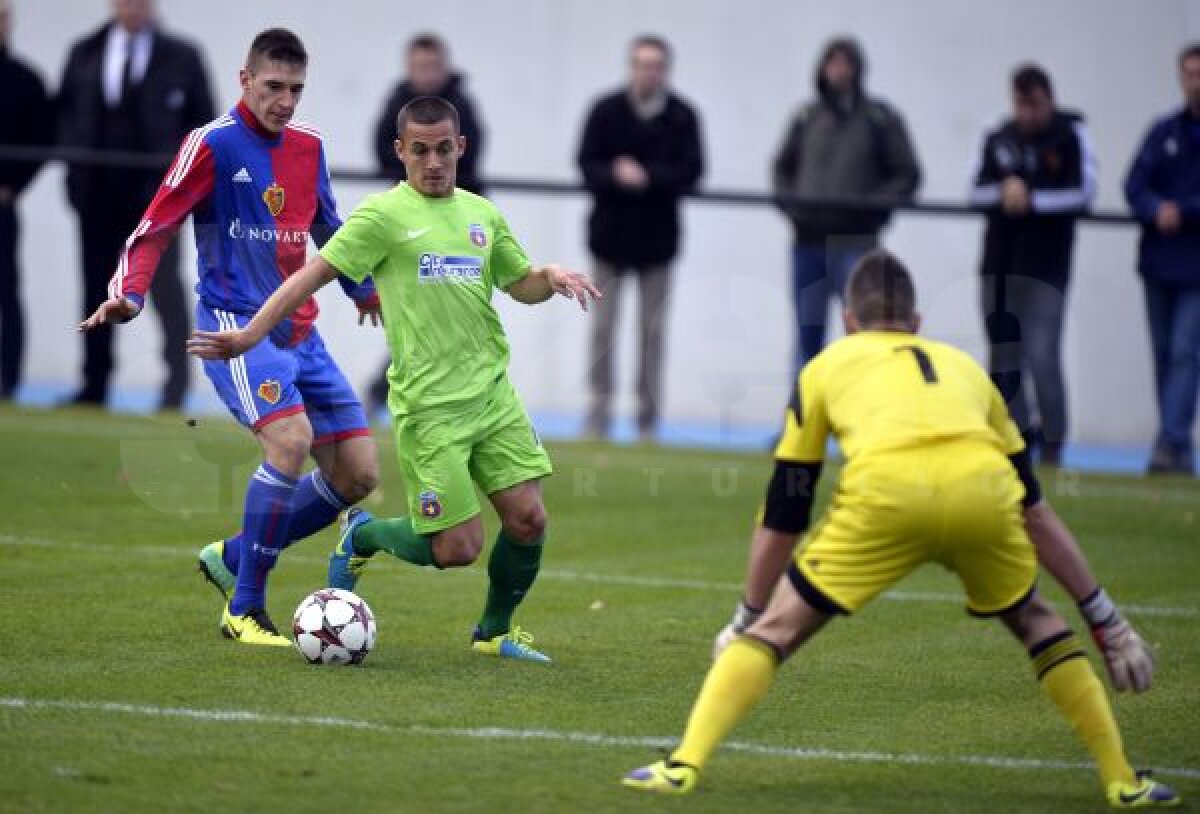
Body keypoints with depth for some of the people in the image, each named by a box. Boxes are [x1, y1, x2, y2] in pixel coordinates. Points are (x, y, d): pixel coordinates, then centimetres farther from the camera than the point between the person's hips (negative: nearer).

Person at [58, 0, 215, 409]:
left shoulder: (181, 56, 0)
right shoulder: (84, 54, 8)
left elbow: (203, 119, 4)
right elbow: (63, 110, 16)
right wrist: (74, 157, 2)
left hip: (156, 189, -3)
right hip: (97, 191, 3)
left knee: (163, 279, -14)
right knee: (97, 287, 8)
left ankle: (177, 381, -9)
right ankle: (94, 386, 14)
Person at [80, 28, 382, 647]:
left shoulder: (307, 146, 12)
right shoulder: (213, 144, -7)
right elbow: (155, 228, -8)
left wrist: (366, 292, 41)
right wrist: (128, 294, -24)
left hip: (299, 333, 7)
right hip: (237, 327, -7)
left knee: (357, 474, 1)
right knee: (290, 440, -29)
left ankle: (232, 557, 20)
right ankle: (244, 610, -16)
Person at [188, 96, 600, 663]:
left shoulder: (481, 214, 13)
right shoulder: (384, 214, -4)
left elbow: (520, 285, 24)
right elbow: (316, 273, -7)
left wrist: (551, 277, 1)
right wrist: (251, 333, -14)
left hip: (492, 391, 5)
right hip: (429, 406, -5)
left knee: (528, 519, -3)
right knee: (457, 549, -7)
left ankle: (495, 632, 22)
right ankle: (362, 535, 24)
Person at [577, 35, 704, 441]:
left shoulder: (682, 117, -4)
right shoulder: (606, 110, -4)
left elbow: (691, 171, -9)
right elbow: (588, 164, -6)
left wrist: (647, 177, -23)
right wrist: (616, 176, -26)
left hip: (656, 236, 0)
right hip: (609, 232, 0)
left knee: (652, 329, 4)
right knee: (603, 327, 3)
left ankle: (648, 420, 10)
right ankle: (598, 414, 9)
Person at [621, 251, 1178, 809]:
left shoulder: (827, 365, 31)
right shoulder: (964, 365, 37)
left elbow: (782, 514, 30)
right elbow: (1033, 501, 38)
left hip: (885, 490, -2)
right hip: (984, 489, 2)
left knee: (778, 628, 13)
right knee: (1035, 620, 28)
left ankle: (683, 766, 1)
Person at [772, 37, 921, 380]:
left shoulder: (880, 119, 0)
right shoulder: (806, 118, 8)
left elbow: (908, 175, 2)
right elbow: (782, 168, 20)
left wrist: (872, 206, -11)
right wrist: (788, 202, 3)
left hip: (856, 244, -3)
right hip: (808, 241, 3)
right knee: (807, 336, 9)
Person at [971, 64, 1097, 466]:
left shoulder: (1071, 135, -2)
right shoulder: (999, 139, 9)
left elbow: (1084, 191, -10)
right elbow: (977, 191, 6)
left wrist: (1032, 199, -17)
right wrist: (1004, 191, -14)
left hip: (1046, 263, -5)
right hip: (999, 262, 5)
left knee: (1042, 355, -12)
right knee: (1002, 355, 10)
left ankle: (1052, 444, -4)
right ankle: (1018, 432, 23)